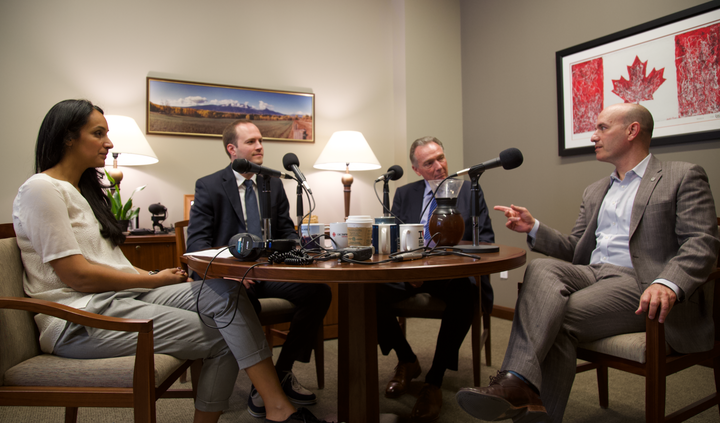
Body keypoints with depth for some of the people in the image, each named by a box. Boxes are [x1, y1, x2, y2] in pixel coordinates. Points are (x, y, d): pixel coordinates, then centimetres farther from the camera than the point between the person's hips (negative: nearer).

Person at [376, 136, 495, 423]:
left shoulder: (470, 191, 10)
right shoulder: (404, 194, 14)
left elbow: (486, 239, 5)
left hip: (454, 274, -2)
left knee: (465, 295, -37)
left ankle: (434, 381, -18)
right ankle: (407, 361, 3)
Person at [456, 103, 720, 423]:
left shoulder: (684, 177, 7)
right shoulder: (594, 192, 27)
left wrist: (668, 284, -27)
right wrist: (533, 228, 5)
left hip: (638, 283, -4)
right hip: (591, 274, 5)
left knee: (558, 318, -29)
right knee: (542, 268, -29)